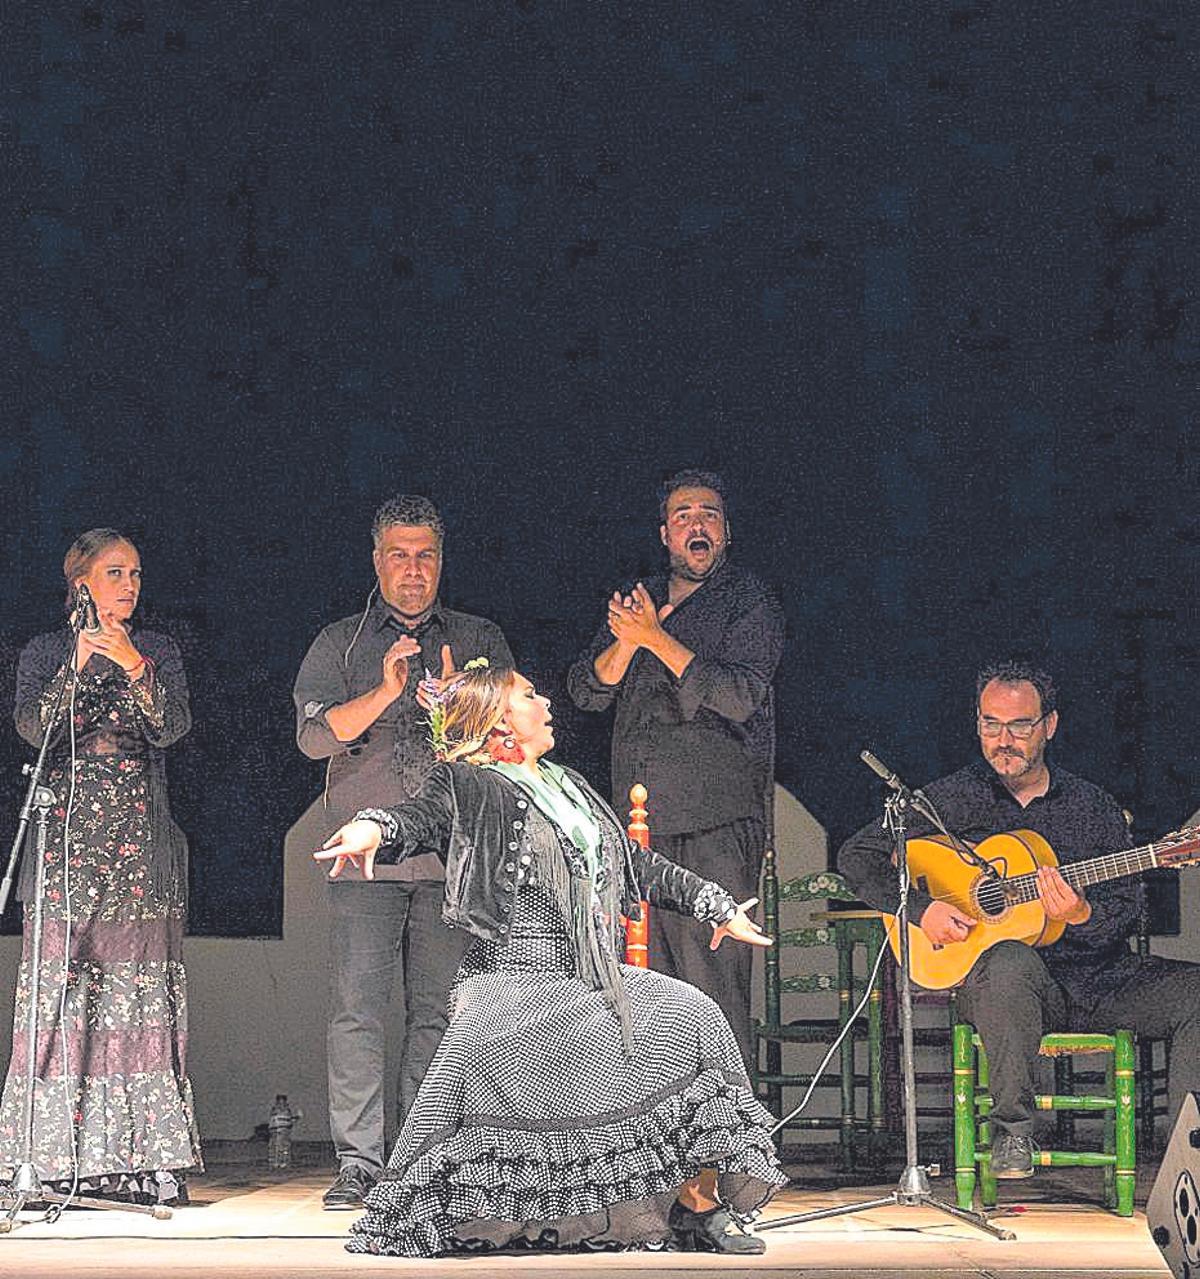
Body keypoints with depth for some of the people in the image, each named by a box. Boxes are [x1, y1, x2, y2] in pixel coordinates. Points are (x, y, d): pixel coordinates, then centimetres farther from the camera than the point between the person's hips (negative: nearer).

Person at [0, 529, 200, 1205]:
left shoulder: (159, 651, 13)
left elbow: (173, 726, -2)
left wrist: (135, 668, -16)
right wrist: (77, 666, -17)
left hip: (141, 839, 1)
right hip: (66, 835, -1)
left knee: (143, 986, -7)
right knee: (61, 988, -8)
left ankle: (147, 1158, -7)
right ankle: (61, 1157, -7)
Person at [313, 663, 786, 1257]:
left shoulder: (570, 787, 25)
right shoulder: (468, 785, 3)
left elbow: (639, 864, 33)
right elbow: (418, 817, -18)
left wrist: (716, 907, 35)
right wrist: (372, 828, -42)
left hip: (596, 979, 7)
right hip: (515, 976, -7)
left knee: (689, 1017, -15)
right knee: (477, 1053, -35)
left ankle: (697, 1206, -12)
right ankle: (399, 1217, -24)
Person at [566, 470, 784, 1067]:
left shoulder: (749, 602, 3)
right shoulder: (638, 601, 19)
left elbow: (739, 695, -12)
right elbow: (586, 690, 11)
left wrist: (657, 638, -12)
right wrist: (627, 641, -9)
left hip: (716, 821, -5)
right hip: (639, 819, 5)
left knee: (711, 978, -11)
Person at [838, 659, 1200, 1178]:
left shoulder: (1095, 808, 10)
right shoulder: (952, 800, 6)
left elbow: (1125, 914, 6)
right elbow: (857, 854, 4)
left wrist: (1083, 916, -18)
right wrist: (921, 908, -12)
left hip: (1097, 976, 3)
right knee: (1010, 963, -40)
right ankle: (1012, 1130, -29)